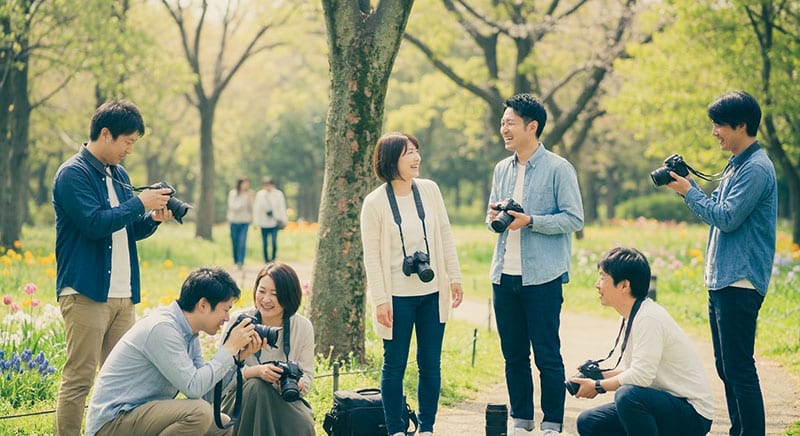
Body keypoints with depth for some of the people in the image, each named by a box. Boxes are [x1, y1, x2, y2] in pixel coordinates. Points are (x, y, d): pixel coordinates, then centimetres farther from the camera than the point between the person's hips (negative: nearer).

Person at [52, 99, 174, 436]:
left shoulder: (120, 175, 18)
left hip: (122, 294, 8)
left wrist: (152, 219, 4)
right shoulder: (73, 174, -8)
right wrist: (140, 203, -11)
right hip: (86, 293, -8)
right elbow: (95, 223, -19)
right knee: (78, 379, -6)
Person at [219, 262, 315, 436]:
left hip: (285, 403, 1)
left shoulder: (303, 327, -1)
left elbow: (307, 378, 0)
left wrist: (297, 384, -25)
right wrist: (257, 371, -30)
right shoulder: (238, 321, -7)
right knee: (256, 385, -35)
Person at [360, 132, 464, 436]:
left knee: (430, 364, 8)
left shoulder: (430, 190, 2)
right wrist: (380, 300, -12)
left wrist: (454, 278, 5)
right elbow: (372, 255, -8)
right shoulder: (375, 202, -9)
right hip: (398, 296, -4)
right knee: (395, 366, 4)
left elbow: (445, 237, 8)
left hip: (432, 293, 4)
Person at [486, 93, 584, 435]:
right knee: (513, 355, 11)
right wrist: (494, 217, -3)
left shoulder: (558, 168, -6)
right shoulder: (502, 169, 12)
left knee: (547, 355, -1)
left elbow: (575, 219, -10)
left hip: (542, 277, -6)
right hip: (504, 275, 6)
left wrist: (530, 221, -19)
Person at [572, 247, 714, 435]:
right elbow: (631, 370, 17)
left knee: (628, 395, -35)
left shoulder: (649, 318, -22)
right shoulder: (632, 317, 8)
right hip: (663, 402, 10)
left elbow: (640, 376, -27)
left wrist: (598, 386, -14)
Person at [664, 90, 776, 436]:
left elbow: (727, 218, -18)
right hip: (721, 280, 10)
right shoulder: (737, 164, 17)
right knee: (726, 367, 14)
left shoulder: (756, 168, -14)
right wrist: (688, 186, 8)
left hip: (740, 283, -10)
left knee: (739, 368, -10)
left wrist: (689, 192, -8)